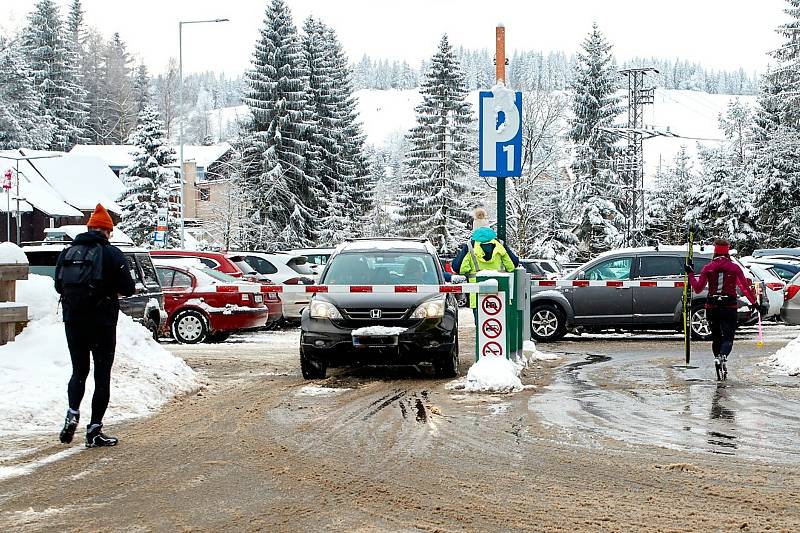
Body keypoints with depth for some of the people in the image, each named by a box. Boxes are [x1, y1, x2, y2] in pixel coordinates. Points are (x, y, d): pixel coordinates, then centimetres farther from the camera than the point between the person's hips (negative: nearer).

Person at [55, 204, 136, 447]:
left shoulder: (67, 252, 5)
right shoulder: (112, 254, -8)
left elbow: (59, 286, 11)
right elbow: (128, 288, -9)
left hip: (73, 320, 4)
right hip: (102, 322, -4)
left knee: (79, 371, 18)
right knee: (102, 375, 4)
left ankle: (72, 413, -4)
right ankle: (94, 430, 2)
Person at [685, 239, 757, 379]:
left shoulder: (708, 268, 0)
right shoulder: (734, 268, -2)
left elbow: (698, 288, 4)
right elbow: (745, 287, -4)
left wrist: (690, 274, 16)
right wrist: (754, 303, 5)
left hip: (712, 307, 2)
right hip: (730, 307, -2)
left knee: (716, 337, 17)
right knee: (728, 338, -2)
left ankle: (718, 361, 15)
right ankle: (722, 356, -31)